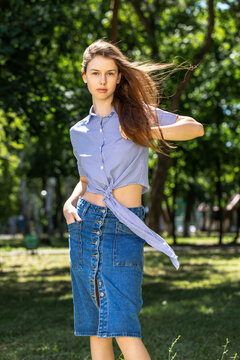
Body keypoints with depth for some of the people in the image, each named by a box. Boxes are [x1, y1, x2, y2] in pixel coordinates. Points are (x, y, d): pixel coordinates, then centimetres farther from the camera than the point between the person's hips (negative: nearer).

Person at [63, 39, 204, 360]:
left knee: (122, 327, -15)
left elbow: (196, 128, 0)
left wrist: (149, 132, -10)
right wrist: (70, 202, 4)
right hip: (85, 223, 4)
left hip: (124, 229, -4)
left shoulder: (137, 112, 3)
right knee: (95, 328, 6)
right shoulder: (79, 131, 12)